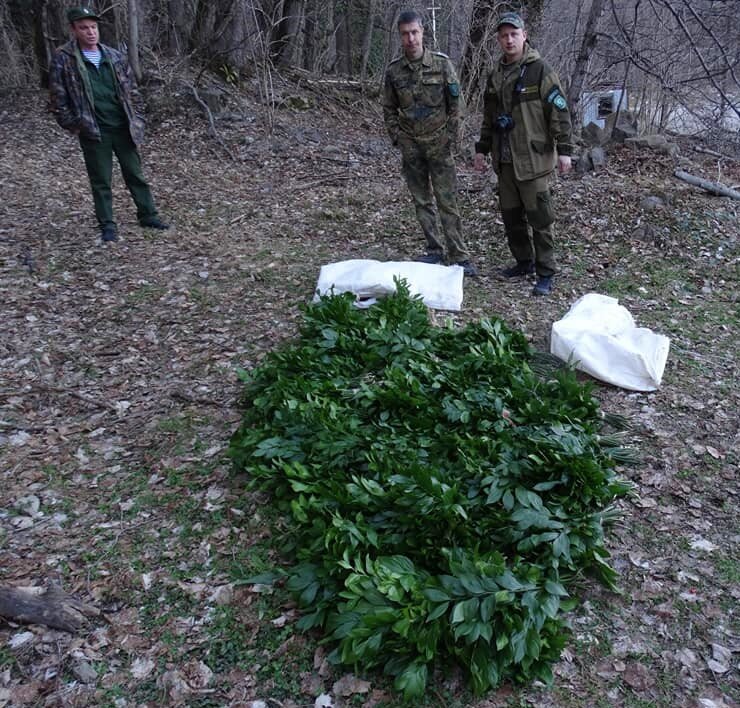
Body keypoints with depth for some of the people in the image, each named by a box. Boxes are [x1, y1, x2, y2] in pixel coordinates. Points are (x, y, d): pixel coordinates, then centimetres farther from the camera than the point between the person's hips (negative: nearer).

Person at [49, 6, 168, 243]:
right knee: (101, 181, 4)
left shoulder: (114, 56, 7)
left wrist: (136, 119, 7)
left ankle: (148, 215, 21)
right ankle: (107, 225, 13)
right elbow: (58, 97, -2)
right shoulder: (64, 59, -4)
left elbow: (131, 89, 13)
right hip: (93, 132, -3)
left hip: (123, 128, 3)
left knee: (135, 174, 10)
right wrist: (72, 125, -6)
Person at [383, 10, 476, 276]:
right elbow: (389, 109, 11)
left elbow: (455, 104, -1)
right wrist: (397, 139, 3)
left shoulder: (441, 63, -4)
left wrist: (451, 138, -4)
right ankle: (434, 250, 18)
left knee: (447, 201, -4)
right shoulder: (394, 70, 2)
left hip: (439, 144, -3)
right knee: (421, 201, 7)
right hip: (410, 147, 3)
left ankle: (458, 255, 0)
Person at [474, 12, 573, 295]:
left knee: (539, 218, -3)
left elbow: (559, 112, -9)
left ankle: (546, 273, 4)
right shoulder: (496, 75, 13)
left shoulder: (540, 70, -7)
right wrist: (482, 149, 18)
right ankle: (524, 262, 28)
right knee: (510, 215, 12)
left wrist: (564, 149, -14)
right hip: (505, 159, 7)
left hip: (533, 158, -6)